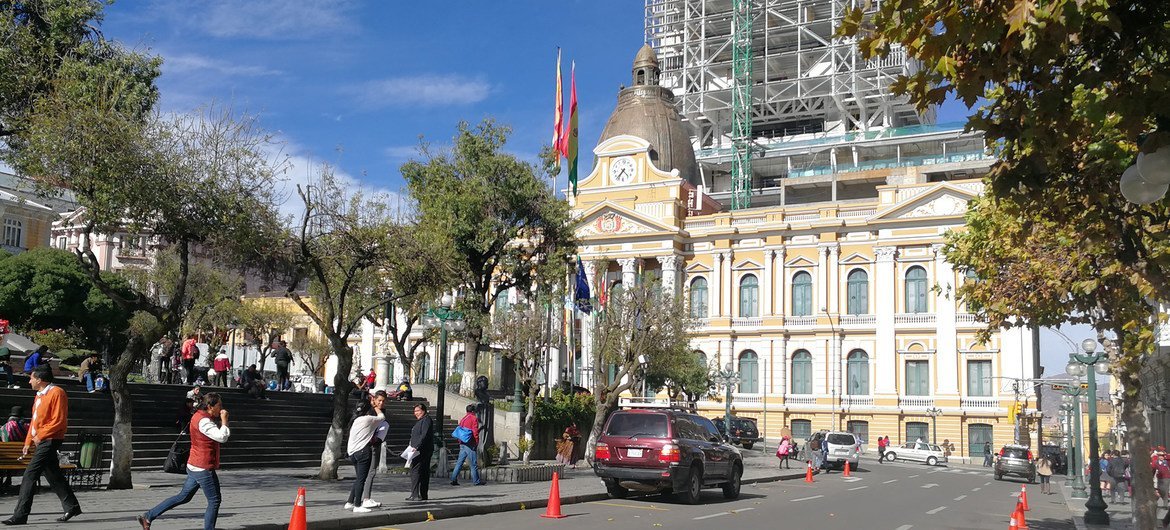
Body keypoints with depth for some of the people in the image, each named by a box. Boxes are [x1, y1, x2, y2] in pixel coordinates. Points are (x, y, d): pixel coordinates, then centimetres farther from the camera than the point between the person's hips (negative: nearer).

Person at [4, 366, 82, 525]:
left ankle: (20, 515, -7)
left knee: (30, 476, -10)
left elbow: (59, 421, -18)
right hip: (41, 442, 10)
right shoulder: (40, 396, 18)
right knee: (53, 476, 12)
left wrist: (40, 435, -19)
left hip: (49, 441, -10)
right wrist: (28, 442, 17)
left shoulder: (57, 393, -13)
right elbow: (34, 421, 22)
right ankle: (72, 507, 19)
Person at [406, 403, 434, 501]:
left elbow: (424, 436, -20)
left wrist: (416, 447, -25)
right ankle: (423, 495, 13)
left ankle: (415, 494, -16)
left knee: (415, 470, -13)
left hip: (422, 450, -11)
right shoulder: (420, 421, 22)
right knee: (424, 472, 10)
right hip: (420, 450, 11)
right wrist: (414, 447, 18)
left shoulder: (426, 420, -10)